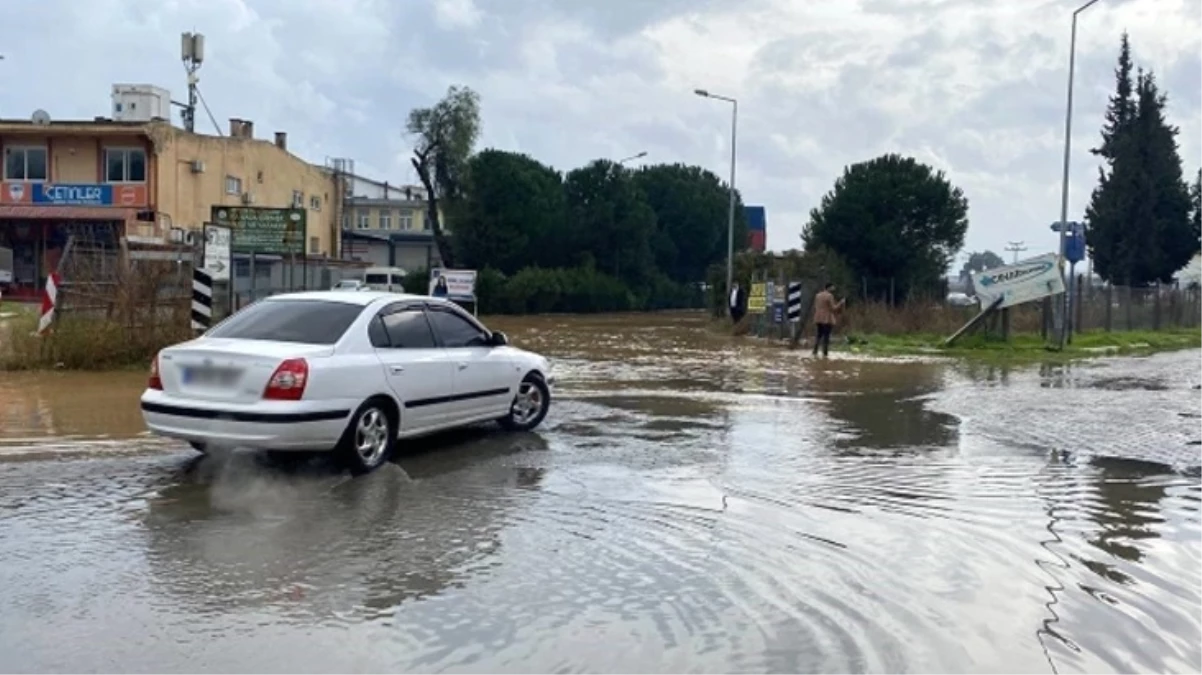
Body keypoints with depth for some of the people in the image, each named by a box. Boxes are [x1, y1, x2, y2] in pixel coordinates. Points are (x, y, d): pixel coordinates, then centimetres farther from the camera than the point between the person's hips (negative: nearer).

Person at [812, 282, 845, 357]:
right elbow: (833, 308, -12)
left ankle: (815, 352, 5)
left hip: (818, 319, 7)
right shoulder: (829, 296, -11)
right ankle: (825, 354, -5)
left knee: (818, 336, 11)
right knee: (826, 337, -4)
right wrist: (841, 303, -3)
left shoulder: (818, 295, 11)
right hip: (827, 320, -7)